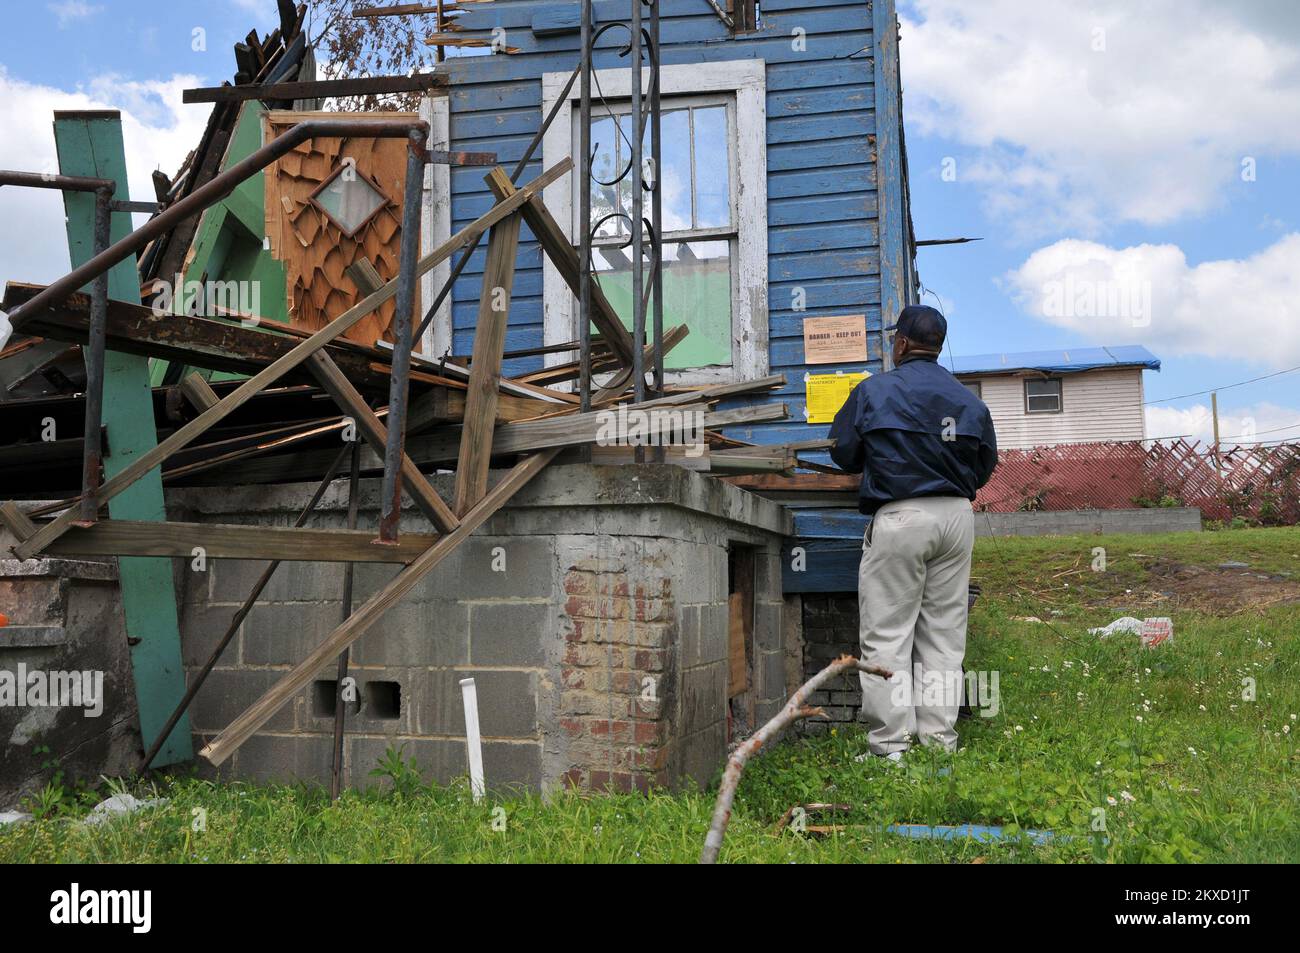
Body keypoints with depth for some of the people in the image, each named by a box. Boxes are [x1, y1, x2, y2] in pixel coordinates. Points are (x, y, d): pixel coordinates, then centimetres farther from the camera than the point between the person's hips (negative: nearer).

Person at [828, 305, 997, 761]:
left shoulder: (873, 391, -3)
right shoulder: (969, 399, 9)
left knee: (887, 633, -1)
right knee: (944, 632, 10)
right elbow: (986, 464, 15)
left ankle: (891, 743, -3)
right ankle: (939, 737, 11)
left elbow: (843, 454, 3)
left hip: (898, 518, -4)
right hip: (957, 517, 4)